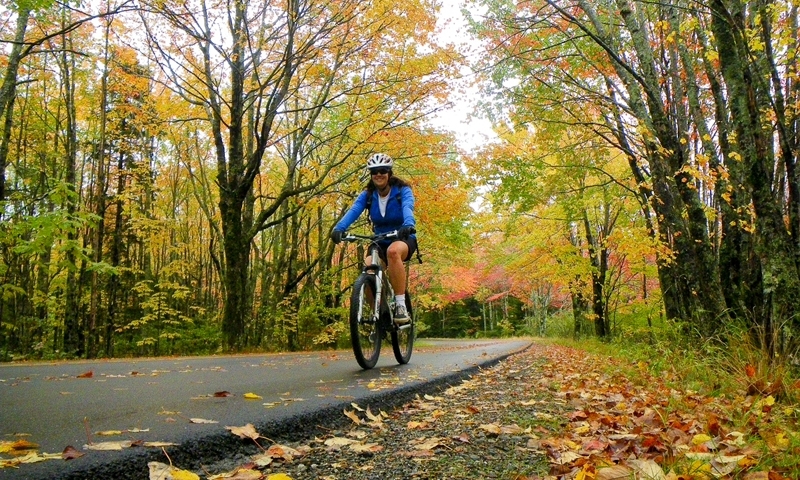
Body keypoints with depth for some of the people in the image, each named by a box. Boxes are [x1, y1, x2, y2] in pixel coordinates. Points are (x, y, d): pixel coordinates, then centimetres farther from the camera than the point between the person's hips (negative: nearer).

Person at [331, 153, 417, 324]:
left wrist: (408, 225, -55)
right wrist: (339, 228, -41)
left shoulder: (402, 190, -11)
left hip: (404, 239, -3)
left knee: (393, 251, -39)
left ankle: (401, 305, -33)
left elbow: (407, 207, -32)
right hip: (380, 242, 3)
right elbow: (353, 210, -21)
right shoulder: (367, 194, -4)